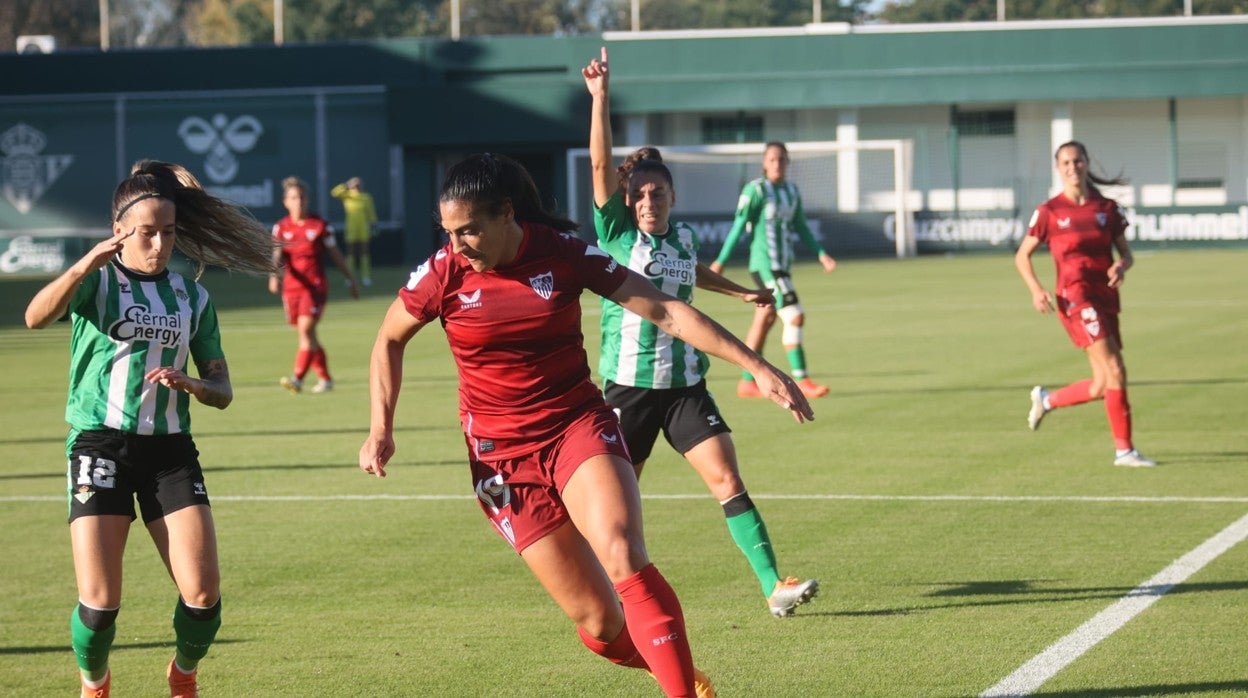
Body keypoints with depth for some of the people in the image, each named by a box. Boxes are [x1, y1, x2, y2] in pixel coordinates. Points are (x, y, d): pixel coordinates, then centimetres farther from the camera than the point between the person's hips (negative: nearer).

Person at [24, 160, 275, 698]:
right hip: (100, 446, -3)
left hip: (170, 450, 3)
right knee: (99, 602, -11)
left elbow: (222, 390, 13)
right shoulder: (96, 281, -1)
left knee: (203, 593, -9)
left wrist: (191, 385, -10)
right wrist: (89, 262, -37)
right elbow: (36, 316, -23)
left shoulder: (192, 296, 11)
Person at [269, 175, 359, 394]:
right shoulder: (281, 228, 6)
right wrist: (273, 275, -26)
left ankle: (298, 378, -27)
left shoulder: (320, 225, 0)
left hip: (315, 286, -4)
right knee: (307, 335, 8)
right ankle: (325, 378, 22)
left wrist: (351, 280, 14)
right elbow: (277, 257, -5)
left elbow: (336, 255, 8)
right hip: (292, 286, 4)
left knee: (306, 329, -19)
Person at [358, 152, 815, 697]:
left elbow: (667, 312, -6)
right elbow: (389, 341, 12)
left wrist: (757, 366, -10)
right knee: (598, 620, -7)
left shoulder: (564, 254, -9)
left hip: (578, 425, 0)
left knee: (623, 556, -30)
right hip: (502, 456, 0)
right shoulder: (443, 273, -7)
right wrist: (380, 428, -1)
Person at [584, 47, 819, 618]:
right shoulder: (616, 234, -5)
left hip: (685, 385, 3)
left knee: (728, 481, -9)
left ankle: (775, 587, -13)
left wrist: (743, 293, 45)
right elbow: (600, 164, -16)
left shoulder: (683, 238, 7)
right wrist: (600, 97, -25)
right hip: (629, 386, -3)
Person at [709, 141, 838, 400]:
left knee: (765, 320, 12)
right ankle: (801, 380, -11)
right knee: (794, 317, -14)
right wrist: (721, 261, -7)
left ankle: (747, 382, 19)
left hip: (784, 264, 8)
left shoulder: (792, 191, 11)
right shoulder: (755, 190, -10)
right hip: (765, 264, -8)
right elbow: (739, 226, -9)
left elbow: (801, 227, 20)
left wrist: (821, 254, 13)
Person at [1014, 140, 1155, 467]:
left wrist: (1121, 266, -13)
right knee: (1114, 371, -17)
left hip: (1105, 299, 6)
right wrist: (1036, 289, -12)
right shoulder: (1049, 212, -1)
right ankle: (1124, 450, -11)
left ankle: (1047, 400, 31)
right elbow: (1022, 256, 5)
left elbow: (1126, 253, 11)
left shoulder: (1108, 208, 9)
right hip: (1076, 297, -6)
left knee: (1103, 386, 6)